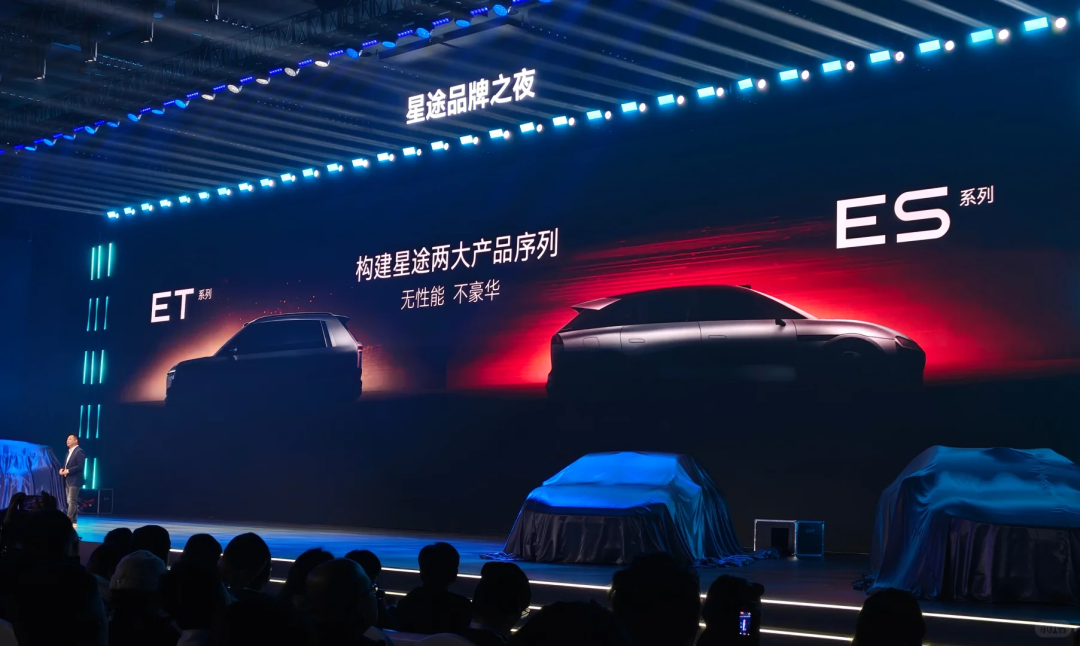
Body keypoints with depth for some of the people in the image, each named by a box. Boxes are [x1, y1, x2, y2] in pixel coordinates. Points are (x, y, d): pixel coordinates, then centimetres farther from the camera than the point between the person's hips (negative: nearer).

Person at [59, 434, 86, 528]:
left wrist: (68, 471, -20)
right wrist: (62, 470, 1)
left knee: (72, 501, -13)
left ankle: (70, 522, -17)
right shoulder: (69, 452, 21)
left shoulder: (79, 451, -9)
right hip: (68, 480, 10)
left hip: (75, 480, -10)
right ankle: (74, 522, 11)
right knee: (70, 502, 9)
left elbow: (80, 466, -18)